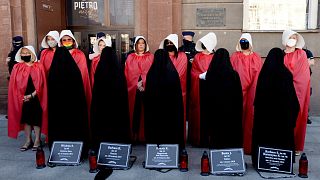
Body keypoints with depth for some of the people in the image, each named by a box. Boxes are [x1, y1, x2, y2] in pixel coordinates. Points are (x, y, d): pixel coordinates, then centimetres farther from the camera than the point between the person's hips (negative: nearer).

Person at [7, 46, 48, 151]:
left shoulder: (38, 67, 0)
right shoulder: (17, 68, 5)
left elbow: (41, 84, -4)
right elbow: (14, 85, 2)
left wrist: (31, 95, -12)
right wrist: (22, 97, -9)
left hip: (36, 98, -2)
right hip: (22, 99, 2)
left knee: (36, 119, 1)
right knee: (26, 118, 7)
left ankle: (37, 140, 12)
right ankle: (28, 141, 17)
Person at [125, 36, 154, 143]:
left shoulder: (150, 57, 11)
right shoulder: (130, 57, 14)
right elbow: (127, 73, 8)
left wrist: (144, 84, -9)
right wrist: (136, 84, -4)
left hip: (146, 88, -1)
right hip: (133, 88, 1)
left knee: (144, 111, -3)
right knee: (134, 111, -3)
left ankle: (143, 135, 2)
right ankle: (133, 134, 3)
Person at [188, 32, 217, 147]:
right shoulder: (197, 57, 9)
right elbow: (193, 73, 5)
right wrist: (201, 76, -12)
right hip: (199, 89, 1)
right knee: (199, 113, 1)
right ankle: (198, 138, 10)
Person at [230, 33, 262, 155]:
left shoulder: (256, 58, 10)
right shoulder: (234, 57, 7)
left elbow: (259, 75, 6)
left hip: (252, 92, 1)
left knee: (251, 116, 1)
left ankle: (250, 144, 11)